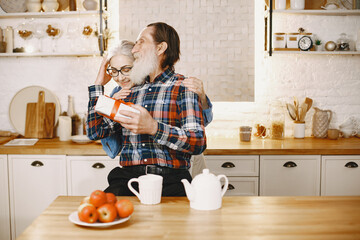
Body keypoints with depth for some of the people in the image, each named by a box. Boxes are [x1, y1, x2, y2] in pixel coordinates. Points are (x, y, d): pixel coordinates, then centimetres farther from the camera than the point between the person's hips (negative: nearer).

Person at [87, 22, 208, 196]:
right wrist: (99, 84, 20)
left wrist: (153, 128, -21)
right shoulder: (131, 91, 20)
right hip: (127, 178, 4)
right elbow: (95, 132, 16)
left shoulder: (183, 87, 5)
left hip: (169, 180, -3)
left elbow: (198, 143, -7)